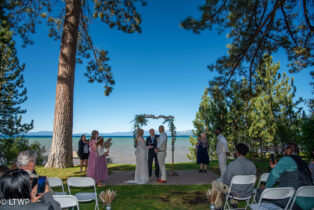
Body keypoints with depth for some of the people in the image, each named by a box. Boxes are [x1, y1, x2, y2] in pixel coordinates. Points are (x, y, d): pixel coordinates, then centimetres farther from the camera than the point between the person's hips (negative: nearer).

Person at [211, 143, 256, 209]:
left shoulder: (232, 164, -25)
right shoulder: (252, 164, -9)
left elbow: (225, 181, -16)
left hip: (236, 193, -5)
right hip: (248, 192, 6)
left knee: (214, 183, 15)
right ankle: (234, 202, 44)